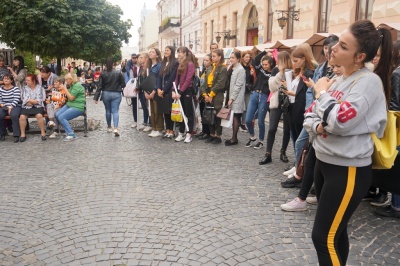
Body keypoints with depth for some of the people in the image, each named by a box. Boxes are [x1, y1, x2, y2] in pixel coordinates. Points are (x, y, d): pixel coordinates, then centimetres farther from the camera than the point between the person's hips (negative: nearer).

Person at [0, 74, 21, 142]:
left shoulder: (16, 88, 0)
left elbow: (16, 99, -10)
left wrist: (11, 107, -20)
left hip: (15, 106, -4)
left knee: (14, 115, -35)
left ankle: (16, 135, -26)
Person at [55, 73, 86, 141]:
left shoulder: (77, 86, -14)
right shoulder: (72, 85, 16)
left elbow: (71, 98, -17)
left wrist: (65, 89, -11)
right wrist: (62, 89, 8)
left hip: (77, 107, -9)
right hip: (69, 105, 9)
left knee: (61, 117, -22)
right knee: (57, 115, -8)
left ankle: (71, 135, -17)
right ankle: (68, 130, 3)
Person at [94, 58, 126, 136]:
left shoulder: (103, 74, -5)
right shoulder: (118, 73, -6)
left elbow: (100, 86, -6)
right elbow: (123, 84, -3)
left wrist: (96, 97, -4)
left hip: (106, 94, 1)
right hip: (116, 94, -1)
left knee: (108, 111, 16)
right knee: (115, 111, -2)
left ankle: (109, 127, 26)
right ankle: (115, 128, -18)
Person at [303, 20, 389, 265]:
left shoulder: (369, 81, -16)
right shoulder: (336, 80, 8)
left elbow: (339, 121, -27)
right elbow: (310, 115, 11)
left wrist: (322, 92, -11)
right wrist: (317, 126, -12)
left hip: (349, 170, -8)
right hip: (324, 162, 8)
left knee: (324, 238, -3)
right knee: (336, 231, 20)